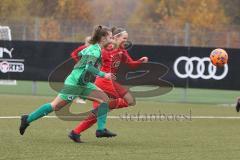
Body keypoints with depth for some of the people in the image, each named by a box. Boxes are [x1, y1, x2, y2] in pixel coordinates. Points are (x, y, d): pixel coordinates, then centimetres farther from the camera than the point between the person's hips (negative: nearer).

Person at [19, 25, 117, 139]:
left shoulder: (93, 47, 12)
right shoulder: (96, 50, -17)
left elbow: (79, 54, 26)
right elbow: (89, 67, -29)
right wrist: (103, 75, -30)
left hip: (82, 83, 10)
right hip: (74, 83, -10)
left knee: (104, 99, -3)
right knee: (55, 106, -4)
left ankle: (101, 130, -8)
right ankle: (27, 119, 7)